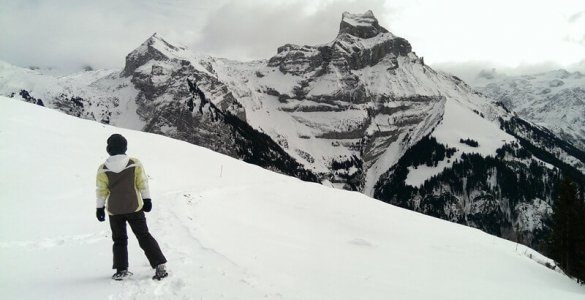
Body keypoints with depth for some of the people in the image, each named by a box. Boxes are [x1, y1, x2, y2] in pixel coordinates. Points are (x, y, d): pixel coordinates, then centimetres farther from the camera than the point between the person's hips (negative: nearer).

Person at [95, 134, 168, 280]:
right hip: (135, 208, 0)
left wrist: (100, 207, 9)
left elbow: (101, 191, -1)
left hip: (114, 210, 0)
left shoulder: (103, 169, -6)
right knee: (144, 236, 6)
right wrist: (147, 199, 8)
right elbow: (143, 183, -2)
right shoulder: (135, 164, -7)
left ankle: (121, 270, 15)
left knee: (119, 240, 17)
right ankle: (159, 265, -1)